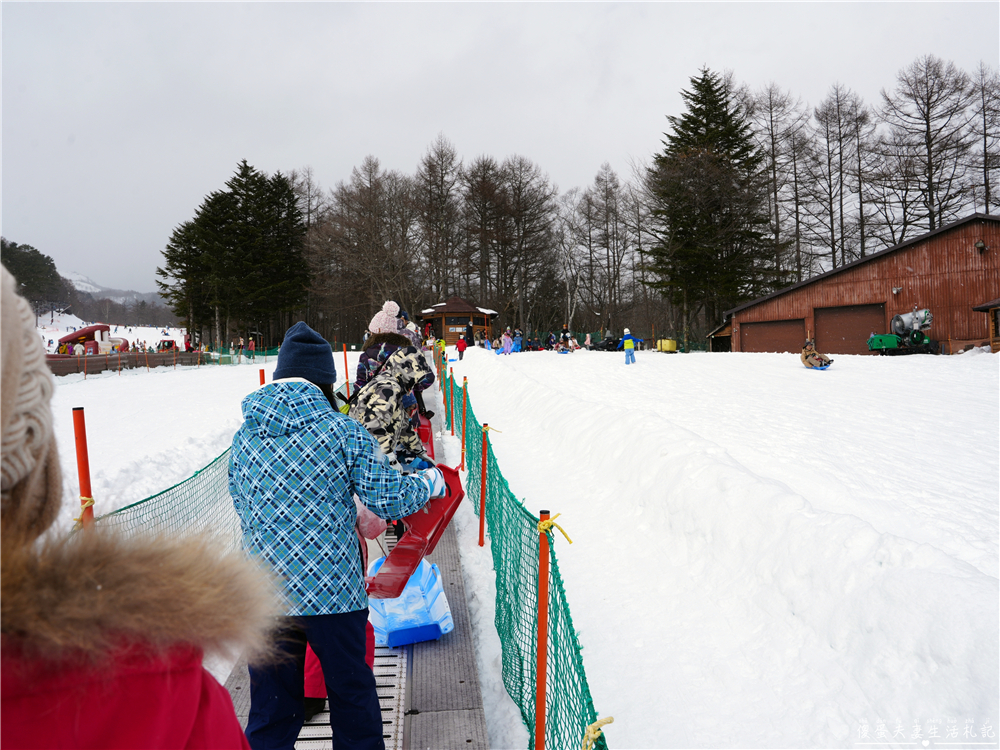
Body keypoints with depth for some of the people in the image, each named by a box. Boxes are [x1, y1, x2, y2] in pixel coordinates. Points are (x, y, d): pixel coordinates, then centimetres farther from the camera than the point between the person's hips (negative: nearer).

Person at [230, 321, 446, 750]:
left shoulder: (244, 437, 2)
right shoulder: (344, 431, -10)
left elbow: (241, 506, 12)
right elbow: (388, 500, -10)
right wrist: (429, 482, 10)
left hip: (263, 597, 3)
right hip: (333, 590, -3)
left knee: (272, 704, 18)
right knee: (351, 691, 17)